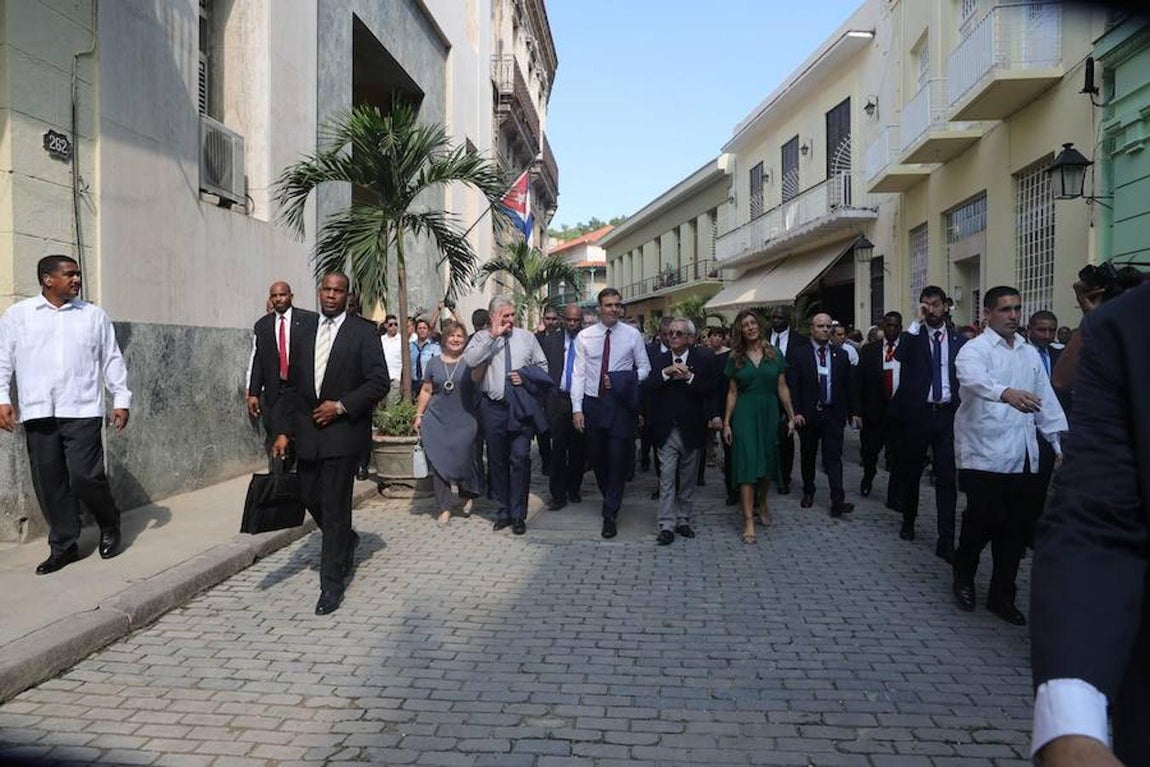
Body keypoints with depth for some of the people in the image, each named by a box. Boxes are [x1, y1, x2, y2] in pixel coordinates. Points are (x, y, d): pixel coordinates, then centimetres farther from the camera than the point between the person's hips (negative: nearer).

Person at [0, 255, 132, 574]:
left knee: (85, 477, -9)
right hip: (38, 414, 1)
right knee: (49, 483, 4)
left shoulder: (94, 315, 10)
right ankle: (63, 546, 17)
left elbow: (112, 360, 12)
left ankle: (109, 526, 18)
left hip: (82, 412, -1)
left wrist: (121, 399, 7)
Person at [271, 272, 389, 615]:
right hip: (308, 431, 5)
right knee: (310, 497, 14)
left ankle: (332, 584, 7)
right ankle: (346, 540, 43)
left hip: (344, 431, -5)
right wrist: (283, 430, 2)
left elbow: (379, 382, -8)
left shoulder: (363, 333, -4)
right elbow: (293, 386, 11)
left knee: (334, 506, -3)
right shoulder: (303, 332, 11)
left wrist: (341, 405, -16)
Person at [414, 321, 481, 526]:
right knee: (438, 462, 1)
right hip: (436, 420, 3)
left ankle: (466, 495, 30)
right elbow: (426, 391, 12)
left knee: (462, 459, 0)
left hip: (464, 421, -2)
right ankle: (444, 507, 12)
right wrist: (419, 415, 8)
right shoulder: (434, 362, 9)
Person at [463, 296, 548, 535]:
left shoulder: (526, 337, 9)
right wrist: (493, 336, -17)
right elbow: (469, 360, -17)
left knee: (520, 459, -6)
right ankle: (503, 511, 23)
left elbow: (542, 366, 12)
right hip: (493, 407, 0)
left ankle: (518, 515, 5)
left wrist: (526, 376, -6)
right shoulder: (482, 338, 3)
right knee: (497, 461, 10)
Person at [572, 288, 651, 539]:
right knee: (596, 457, 12)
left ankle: (610, 514, 5)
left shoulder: (632, 335, 0)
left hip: (621, 404, -2)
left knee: (618, 458, -4)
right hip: (592, 403, 2)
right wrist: (577, 408, -6)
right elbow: (578, 374, 0)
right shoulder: (584, 336, 2)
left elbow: (644, 368, 5)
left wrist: (622, 382, -13)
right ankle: (611, 498, 35)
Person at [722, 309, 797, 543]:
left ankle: (762, 503, 36)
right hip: (745, 413, -2)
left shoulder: (775, 354, 4)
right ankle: (748, 521, -8)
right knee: (747, 462, -8)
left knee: (767, 462, 12)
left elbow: (782, 388, 5)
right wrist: (726, 423, 0)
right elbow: (732, 393, 4)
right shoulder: (736, 358, 3)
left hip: (769, 412, 2)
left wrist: (792, 416, 1)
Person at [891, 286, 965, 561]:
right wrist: (917, 321, -19)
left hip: (947, 414, 1)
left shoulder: (959, 340, 7)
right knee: (910, 471, 12)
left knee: (947, 477, -3)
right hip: (916, 413, 0)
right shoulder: (913, 335, 2)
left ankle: (946, 541, -2)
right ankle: (908, 522, 32)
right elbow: (900, 356, -20)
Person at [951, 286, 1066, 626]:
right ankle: (963, 576, 22)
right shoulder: (974, 349, -5)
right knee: (982, 521, -6)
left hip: (1023, 457, 6)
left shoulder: (1030, 354, 15)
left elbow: (1047, 401, 15)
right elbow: (975, 379, -28)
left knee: (1015, 529, 7)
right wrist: (1007, 393, -47)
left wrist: (1062, 446, 7)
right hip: (984, 454, -5)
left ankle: (1002, 596, 21)